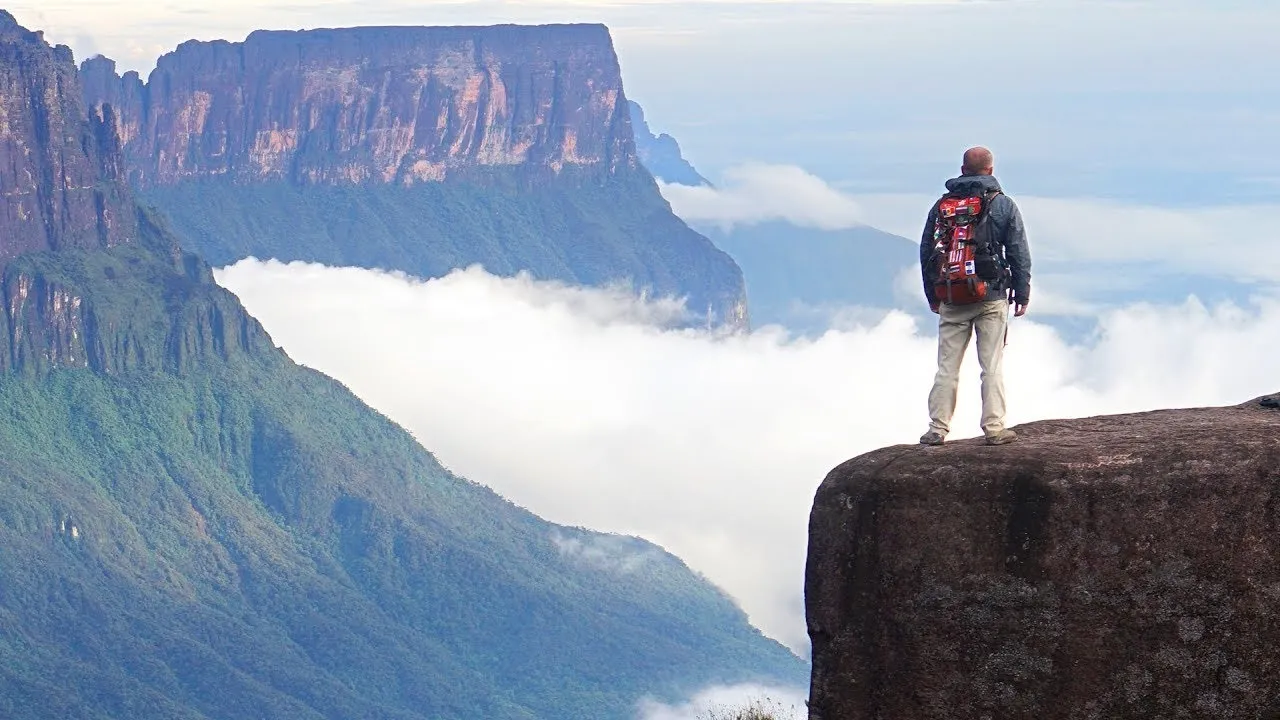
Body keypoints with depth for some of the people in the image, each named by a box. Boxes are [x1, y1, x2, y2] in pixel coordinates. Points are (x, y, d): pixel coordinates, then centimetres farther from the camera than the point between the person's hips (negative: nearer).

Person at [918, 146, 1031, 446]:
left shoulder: (942, 205, 6)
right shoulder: (1004, 205, 0)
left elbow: (926, 252, 10)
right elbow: (1019, 254, -1)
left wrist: (933, 295, 19)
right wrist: (1022, 295, 6)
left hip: (952, 299, 2)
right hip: (992, 297, -2)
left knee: (947, 366, 5)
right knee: (992, 366, 2)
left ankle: (937, 428, 2)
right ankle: (994, 428, 0)